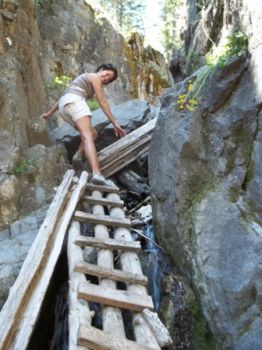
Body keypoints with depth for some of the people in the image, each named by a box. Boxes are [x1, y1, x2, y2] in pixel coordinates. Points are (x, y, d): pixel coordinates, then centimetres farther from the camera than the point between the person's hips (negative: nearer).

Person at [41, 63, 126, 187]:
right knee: (88, 138, -26)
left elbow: (65, 95, 34)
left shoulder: (83, 80, 36)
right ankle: (97, 174, -45)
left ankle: (77, 158, -5)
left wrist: (50, 113, 34)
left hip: (64, 107, 9)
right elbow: (102, 103, 2)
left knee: (93, 133, 16)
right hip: (74, 102, -9)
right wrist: (115, 123, 1)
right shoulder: (94, 77, 10)